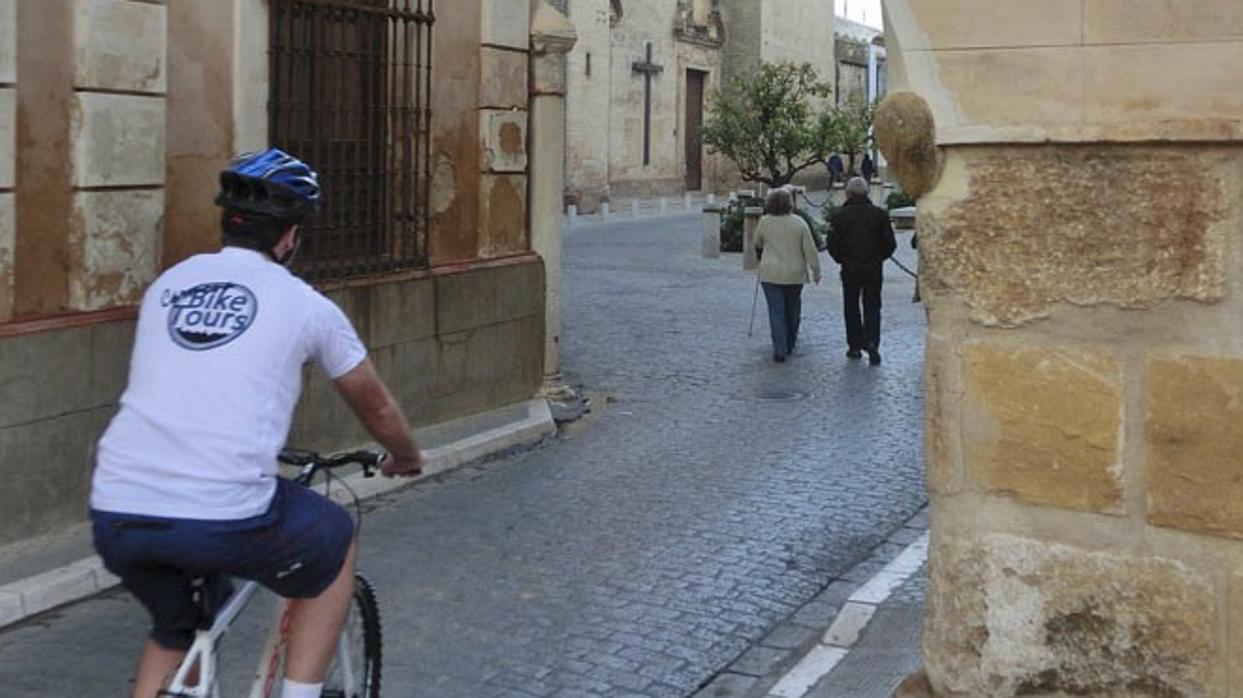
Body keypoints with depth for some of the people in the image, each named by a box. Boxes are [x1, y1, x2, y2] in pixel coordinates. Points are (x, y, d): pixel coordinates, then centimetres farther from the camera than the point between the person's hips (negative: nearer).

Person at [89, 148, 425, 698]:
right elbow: (374, 405, 20)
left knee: (173, 631, 33)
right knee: (336, 541, 25)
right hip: (222, 518, -5)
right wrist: (406, 457, 42)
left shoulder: (167, 285, 19)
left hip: (115, 516, 5)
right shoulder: (304, 304, 6)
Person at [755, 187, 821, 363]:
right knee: (792, 310, 16)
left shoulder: (764, 222, -3)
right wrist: (816, 270, 5)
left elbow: (757, 244, 13)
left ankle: (779, 349, -10)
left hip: (770, 274, -1)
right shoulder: (799, 223, -5)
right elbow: (810, 249, -4)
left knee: (776, 311, -1)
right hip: (794, 274, 1)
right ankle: (790, 344, 28)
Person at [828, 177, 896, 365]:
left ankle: (855, 346, 13)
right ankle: (872, 342, -10)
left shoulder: (841, 215, -9)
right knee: (872, 307, 8)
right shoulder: (879, 214, -5)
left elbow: (833, 244, -7)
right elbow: (890, 244, -2)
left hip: (850, 270, -1)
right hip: (874, 270, 1)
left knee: (851, 308, 11)